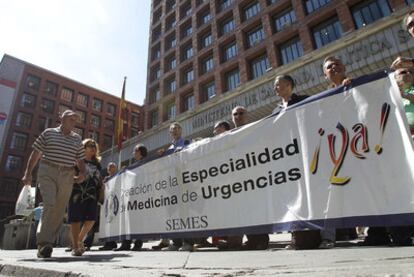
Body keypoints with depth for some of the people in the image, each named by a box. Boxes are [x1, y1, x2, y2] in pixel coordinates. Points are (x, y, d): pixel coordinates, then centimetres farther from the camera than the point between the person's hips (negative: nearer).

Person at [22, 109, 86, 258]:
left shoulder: (77, 139, 14)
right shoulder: (48, 133, 7)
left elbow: (80, 160, 15)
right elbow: (35, 154, 7)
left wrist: (82, 173, -3)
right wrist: (28, 173, 0)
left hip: (67, 177, 3)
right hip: (47, 172, -3)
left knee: (59, 212, 2)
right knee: (50, 204, -21)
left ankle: (46, 244, 13)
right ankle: (43, 243, -15)